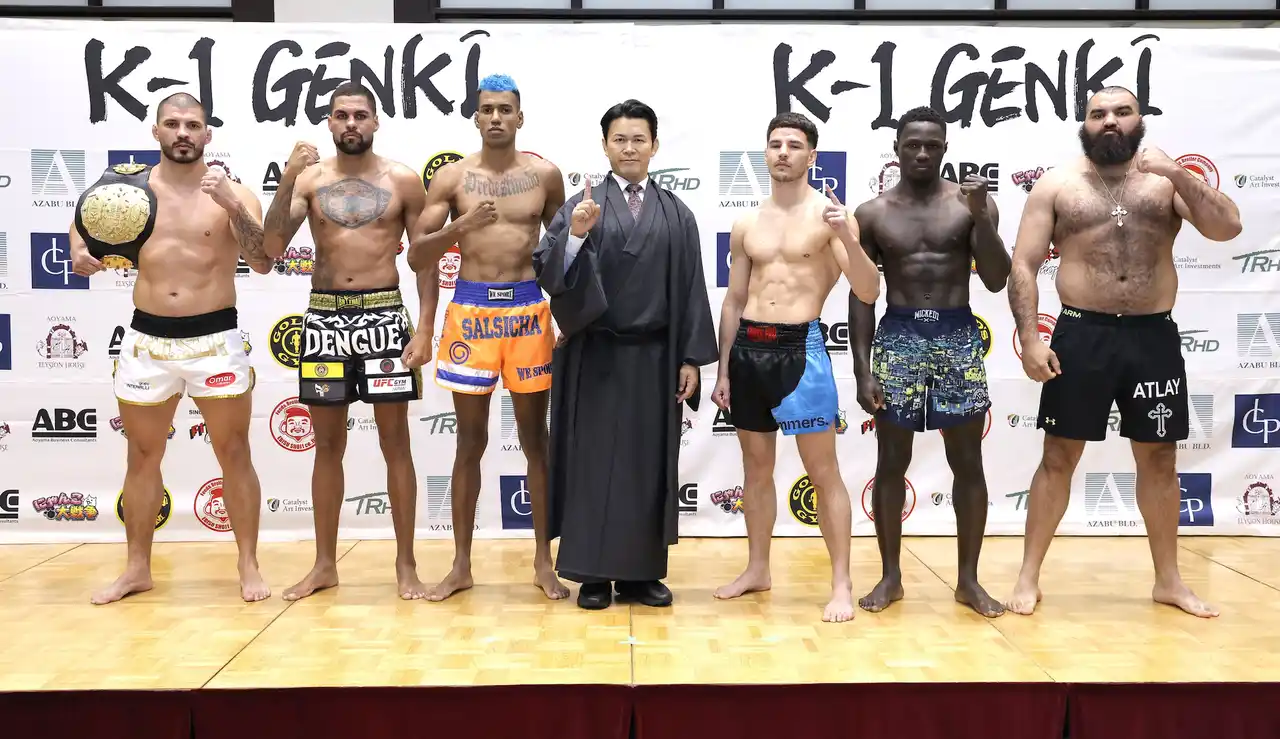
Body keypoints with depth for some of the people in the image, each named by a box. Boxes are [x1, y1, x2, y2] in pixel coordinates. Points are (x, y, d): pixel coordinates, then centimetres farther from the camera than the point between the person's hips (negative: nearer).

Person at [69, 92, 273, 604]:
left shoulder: (233, 193, -3)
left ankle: (248, 565, 15)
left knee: (234, 453, 3)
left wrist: (232, 206, -24)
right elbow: (87, 227, 20)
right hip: (146, 339, 3)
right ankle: (138, 568, 26)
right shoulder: (127, 187, 5)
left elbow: (263, 263, -13)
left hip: (215, 339, -2)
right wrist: (80, 252, -3)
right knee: (142, 455, 12)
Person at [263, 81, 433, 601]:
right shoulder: (310, 177, 4)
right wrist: (287, 180, -18)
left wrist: (425, 328, -8)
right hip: (324, 317, 2)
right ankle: (325, 564, 21)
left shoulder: (403, 180, 1)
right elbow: (273, 247, -7)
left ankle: (406, 565, 11)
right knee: (327, 444, 9)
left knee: (395, 442, 1)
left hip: (384, 314, -2)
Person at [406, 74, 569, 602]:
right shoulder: (452, 177, 2)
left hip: (528, 309, 0)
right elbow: (416, 257, -2)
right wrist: (461, 226, -19)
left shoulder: (545, 175, 4)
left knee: (535, 438, 6)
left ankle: (544, 561, 17)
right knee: (470, 440, 6)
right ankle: (461, 565, 17)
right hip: (470, 309, 0)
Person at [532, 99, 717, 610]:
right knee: (594, 460, 3)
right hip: (595, 357, -2)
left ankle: (642, 572, 18)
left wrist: (691, 359, -1)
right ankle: (593, 574, 14)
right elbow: (547, 272, -9)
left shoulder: (676, 213, 7)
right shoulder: (580, 206, 2)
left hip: (654, 358, 2)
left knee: (649, 463, 7)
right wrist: (575, 234, -27)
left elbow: (692, 290, 4)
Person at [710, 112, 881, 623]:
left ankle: (841, 584, 6)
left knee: (822, 471, -2)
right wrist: (723, 371, 12)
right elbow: (734, 301, 14)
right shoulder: (746, 225, 11)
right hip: (748, 347, 5)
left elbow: (869, 293, -10)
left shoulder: (829, 216, -3)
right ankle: (757, 569, 28)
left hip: (800, 347, -5)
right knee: (756, 466, 14)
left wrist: (848, 238, -25)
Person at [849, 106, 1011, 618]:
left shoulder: (973, 202, 3)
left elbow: (997, 281, -4)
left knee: (968, 464, 5)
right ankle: (891, 576, 18)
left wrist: (980, 216, -16)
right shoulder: (872, 213, 4)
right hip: (897, 337, 0)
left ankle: (968, 579, 18)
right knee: (891, 463, 5)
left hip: (959, 336, 0)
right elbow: (861, 295, 3)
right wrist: (862, 368, -4)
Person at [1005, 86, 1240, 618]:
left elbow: (1228, 228, -5)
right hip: (1082, 335, -2)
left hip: (1155, 337, 2)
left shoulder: (1166, 180, 7)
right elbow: (1023, 266, -2)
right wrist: (1029, 338, -12)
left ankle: (1169, 580, 26)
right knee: (1059, 458, 3)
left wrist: (1178, 174, -15)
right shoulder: (1056, 185, 3)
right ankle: (1029, 577, 13)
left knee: (1159, 459, 11)